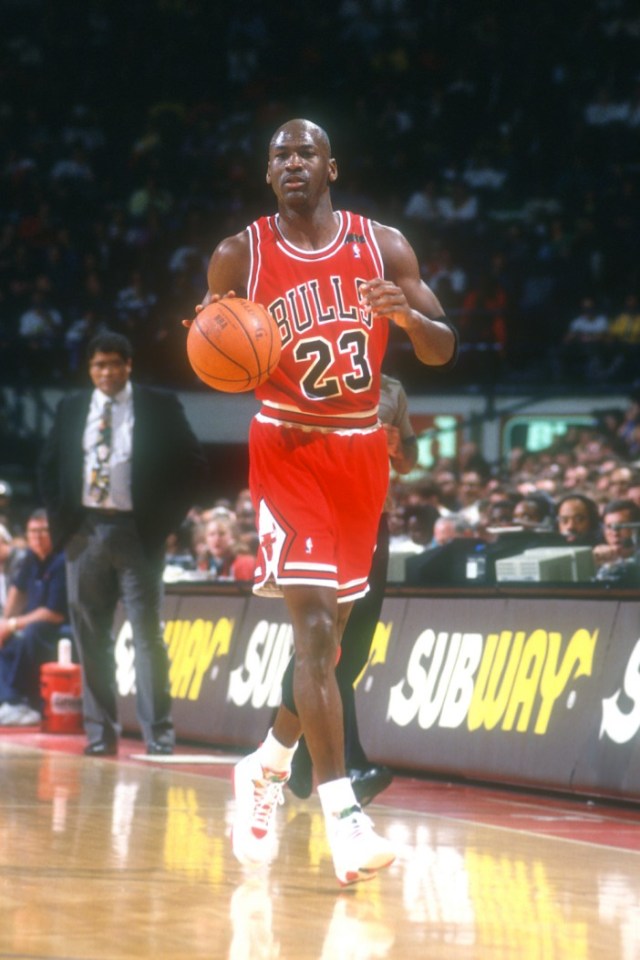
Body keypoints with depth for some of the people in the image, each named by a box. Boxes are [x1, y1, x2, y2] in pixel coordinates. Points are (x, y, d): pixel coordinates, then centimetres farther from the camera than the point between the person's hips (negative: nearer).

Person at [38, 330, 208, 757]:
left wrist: (166, 518, -5)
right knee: (91, 637, 5)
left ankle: (159, 734, -2)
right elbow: (49, 465, 19)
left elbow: (194, 466, 1)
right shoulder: (72, 408, 11)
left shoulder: (160, 406, 1)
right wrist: (61, 515, 7)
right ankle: (101, 733, 10)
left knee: (148, 636, -4)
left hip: (136, 532, -4)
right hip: (85, 532, 4)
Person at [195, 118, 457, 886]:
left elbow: (442, 352, 0)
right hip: (287, 448, -3)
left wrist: (409, 314, -22)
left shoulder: (383, 246, 0)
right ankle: (342, 813, -21)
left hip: (360, 452, 4)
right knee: (315, 624, -17)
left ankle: (268, 764, 37)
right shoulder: (238, 257, -4)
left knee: (329, 629, 13)